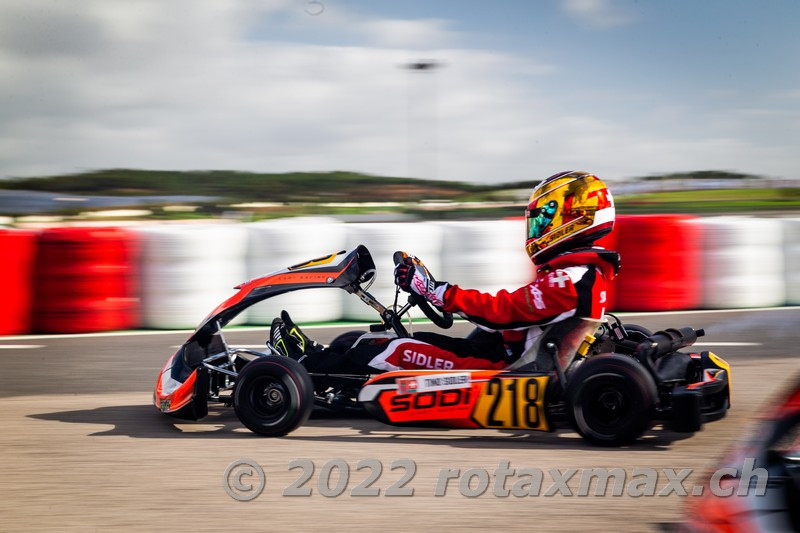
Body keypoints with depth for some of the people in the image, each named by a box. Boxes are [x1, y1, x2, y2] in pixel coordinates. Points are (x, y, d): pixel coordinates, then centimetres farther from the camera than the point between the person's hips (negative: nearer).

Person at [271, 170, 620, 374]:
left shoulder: (567, 278, -21)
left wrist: (438, 292, -21)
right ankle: (327, 356, 15)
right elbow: (516, 310, 17)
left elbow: (504, 312, -25)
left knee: (404, 351, -7)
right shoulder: (588, 272, 12)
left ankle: (313, 363, 5)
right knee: (421, 340, 11)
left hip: (509, 372, -10)